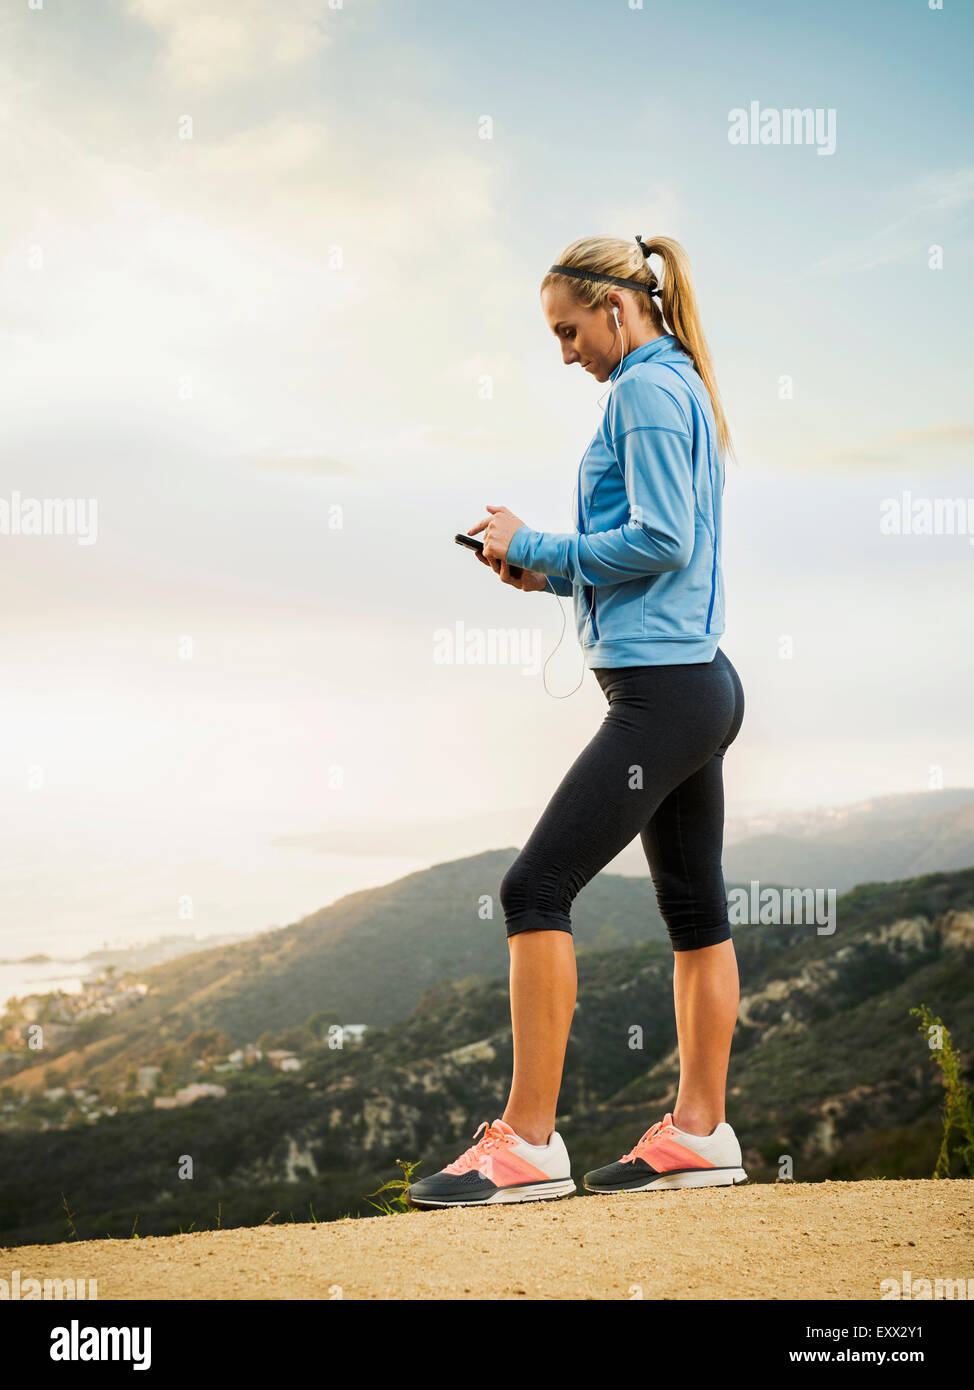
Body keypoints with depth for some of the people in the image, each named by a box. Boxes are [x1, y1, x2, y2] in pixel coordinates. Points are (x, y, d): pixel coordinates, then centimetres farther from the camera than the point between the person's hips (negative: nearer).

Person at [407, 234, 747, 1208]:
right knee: (694, 909, 11)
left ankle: (527, 1143, -8)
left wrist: (537, 547, -9)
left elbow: (660, 541, -19)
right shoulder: (683, 390, 20)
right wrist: (552, 572, 11)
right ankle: (699, 1132, 18)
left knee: (536, 890, -11)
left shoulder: (646, 389, -10)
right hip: (699, 684, 11)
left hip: (661, 691, -11)